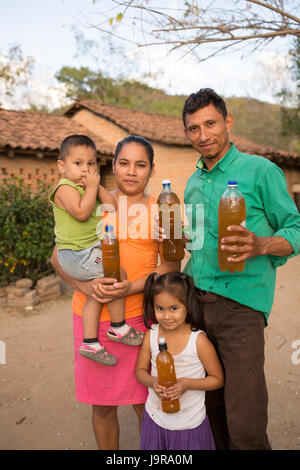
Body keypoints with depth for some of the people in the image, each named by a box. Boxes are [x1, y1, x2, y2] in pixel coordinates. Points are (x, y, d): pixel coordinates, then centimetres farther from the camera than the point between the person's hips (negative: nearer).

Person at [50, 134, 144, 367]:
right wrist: (91, 187, -17)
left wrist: (97, 186, -3)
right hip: (78, 255, -9)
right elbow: (82, 212, -27)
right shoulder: (65, 188, -12)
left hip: (91, 250, 9)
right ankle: (118, 327, 2)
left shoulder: (90, 187, 15)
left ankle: (90, 343, 19)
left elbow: (111, 206, 7)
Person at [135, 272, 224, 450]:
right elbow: (140, 370, 3)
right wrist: (153, 382, -18)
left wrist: (187, 384, -23)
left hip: (190, 424, -2)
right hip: (155, 419, 3)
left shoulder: (199, 340, -18)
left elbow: (218, 379, -9)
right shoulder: (151, 335, -9)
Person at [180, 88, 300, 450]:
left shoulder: (261, 171, -3)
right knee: (210, 408, 13)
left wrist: (260, 245, -22)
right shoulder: (193, 183, 16)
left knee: (244, 425, -4)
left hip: (239, 304, -5)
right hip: (194, 302, 6)